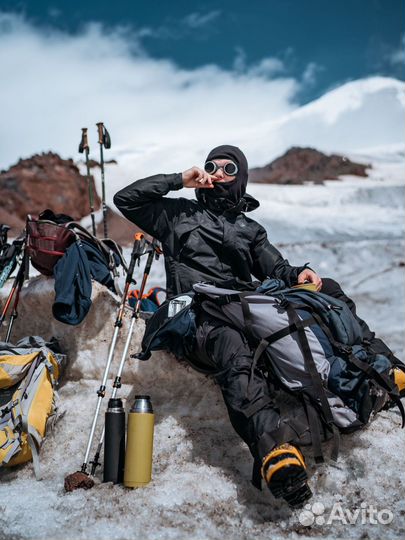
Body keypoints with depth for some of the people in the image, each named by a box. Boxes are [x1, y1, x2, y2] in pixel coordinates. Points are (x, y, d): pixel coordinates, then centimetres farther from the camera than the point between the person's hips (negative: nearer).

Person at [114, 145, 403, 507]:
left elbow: (276, 270, 18)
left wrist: (300, 274, -6)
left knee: (327, 290, -14)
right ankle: (275, 448, -61)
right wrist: (179, 180, 11)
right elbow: (126, 199, 15)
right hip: (199, 312, -4)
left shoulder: (250, 229, 29)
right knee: (233, 350, -41)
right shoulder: (180, 213, 22)